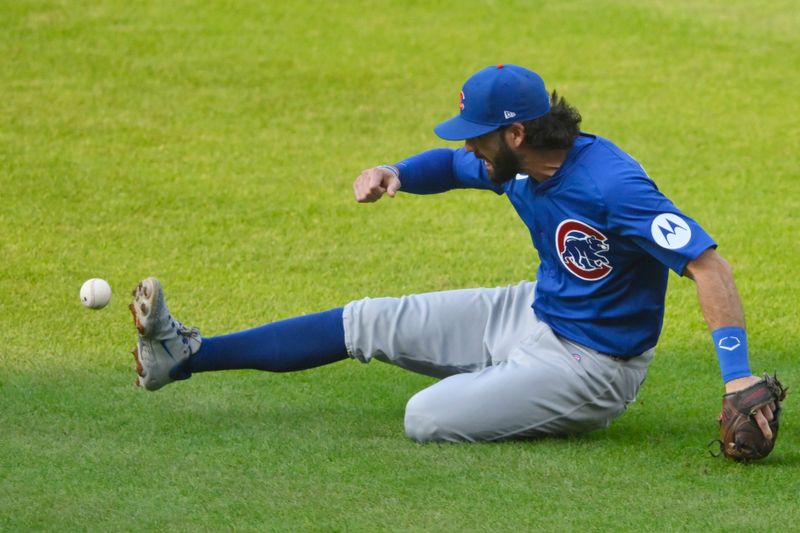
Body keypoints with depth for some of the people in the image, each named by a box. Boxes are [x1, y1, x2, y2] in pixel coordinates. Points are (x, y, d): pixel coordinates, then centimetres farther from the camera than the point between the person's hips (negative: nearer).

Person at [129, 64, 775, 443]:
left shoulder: (609, 184, -31)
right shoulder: (516, 165, -4)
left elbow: (709, 264, -35)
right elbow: (452, 165, 19)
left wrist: (738, 376, -43)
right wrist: (395, 174, -4)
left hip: (589, 365, -9)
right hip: (535, 312, 9)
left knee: (427, 420, -22)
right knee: (367, 322, 7)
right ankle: (185, 355, 11)